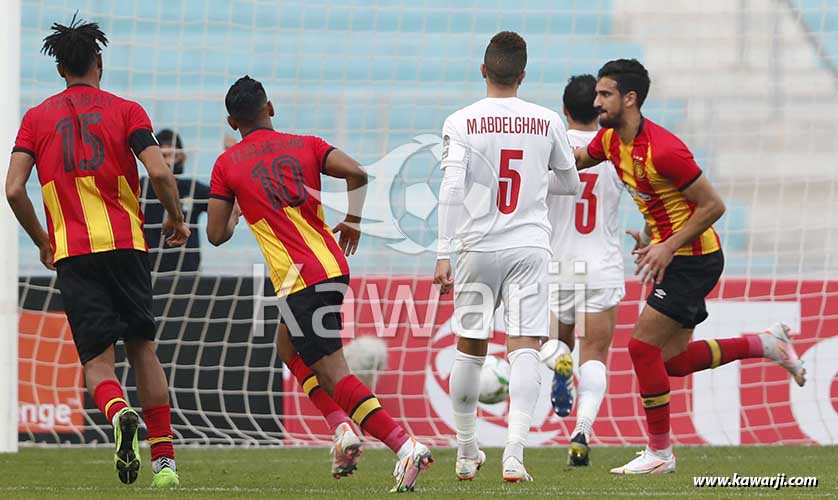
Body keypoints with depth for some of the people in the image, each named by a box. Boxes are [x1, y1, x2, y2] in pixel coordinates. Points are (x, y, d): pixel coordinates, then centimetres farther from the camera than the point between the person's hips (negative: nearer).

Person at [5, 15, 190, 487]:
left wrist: (43, 241, 15)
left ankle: (118, 411, -33)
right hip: (126, 244, 0)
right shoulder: (126, 110, 6)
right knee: (143, 347, 13)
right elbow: (159, 172, -8)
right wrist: (176, 220, 9)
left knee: (97, 359, 1)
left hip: (71, 252, 0)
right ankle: (165, 459, 8)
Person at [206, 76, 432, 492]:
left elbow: (217, 235, 2)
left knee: (332, 373, -9)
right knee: (290, 348, 28)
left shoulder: (227, 165, 2)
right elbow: (356, 173, -5)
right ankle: (343, 427, 11)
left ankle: (405, 445, -25)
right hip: (334, 265, 6)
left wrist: (235, 211, 24)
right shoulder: (305, 145, 10)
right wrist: (353, 220, 11)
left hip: (299, 279, -6)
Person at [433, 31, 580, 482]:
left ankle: (466, 452, 25)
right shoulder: (547, 122, 3)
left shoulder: (461, 123, -3)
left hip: (478, 247, 0)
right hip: (530, 248, 0)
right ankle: (514, 453, -21)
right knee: (524, 348, -6)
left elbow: (451, 189, -13)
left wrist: (443, 253, -11)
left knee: (470, 349, 14)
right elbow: (571, 186, 15)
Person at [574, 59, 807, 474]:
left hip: (694, 259, -9)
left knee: (643, 346, -9)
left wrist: (668, 247, -18)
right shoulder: (610, 139, 1)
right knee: (673, 361, 10)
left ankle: (659, 453, 1)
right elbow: (574, 160, 23)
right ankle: (765, 344, 24)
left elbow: (713, 205, -20)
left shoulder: (662, 150, -24)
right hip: (672, 256, 9)